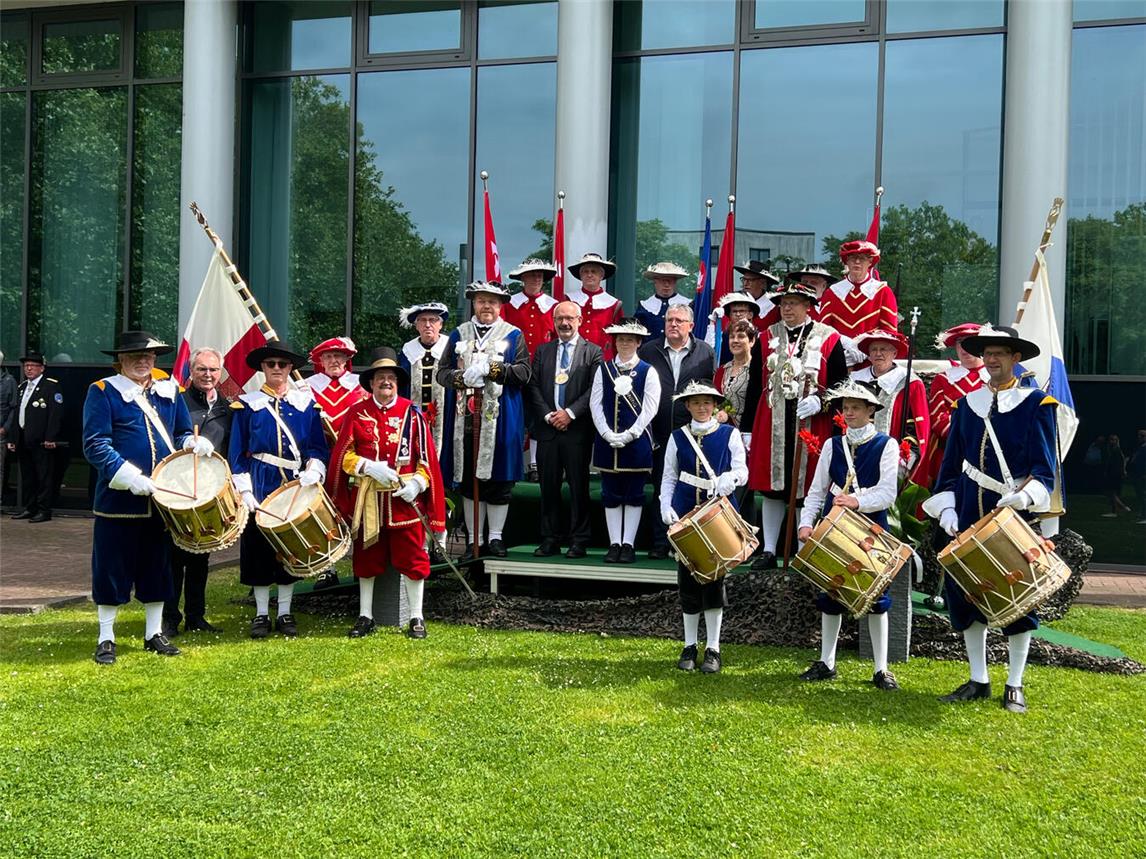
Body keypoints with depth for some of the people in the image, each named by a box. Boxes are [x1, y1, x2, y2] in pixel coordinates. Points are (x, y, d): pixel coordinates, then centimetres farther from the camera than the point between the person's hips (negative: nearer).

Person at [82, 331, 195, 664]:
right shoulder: (103, 391, -4)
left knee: (158, 568, 12)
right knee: (112, 570, 2)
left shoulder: (169, 390, 10)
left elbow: (182, 434, 18)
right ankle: (106, 638, 14)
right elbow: (95, 445, -12)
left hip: (161, 497, 4)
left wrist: (194, 443, -6)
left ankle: (154, 634, 24)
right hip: (118, 499, -4)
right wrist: (129, 477, -23)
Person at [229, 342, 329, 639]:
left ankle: (285, 613, 17)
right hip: (260, 487, -1)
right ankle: (261, 613, 12)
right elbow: (238, 453, 2)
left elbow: (319, 446, 6)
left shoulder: (305, 402, 6)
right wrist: (244, 490, -7)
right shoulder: (247, 404, 2)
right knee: (259, 548, 1)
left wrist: (314, 470, -14)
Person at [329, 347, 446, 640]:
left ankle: (416, 617, 12)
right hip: (367, 499, 1)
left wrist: (417, 483, -14)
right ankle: (365, 616, 22)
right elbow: (343, 455, 0)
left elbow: (427, 456, 1)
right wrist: (369, 467, -15)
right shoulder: (357, 413, 3)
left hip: (405, 498, -1)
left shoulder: (412, 414, 1)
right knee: (367, 558, 10)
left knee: (411, 557, 2)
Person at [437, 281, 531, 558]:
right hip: (465, 418, 2)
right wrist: (462, 377, -11)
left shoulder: (513, 335, 7)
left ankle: (495, 537, 13)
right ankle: (473, 540, 13)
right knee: (468, 481, 6)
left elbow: (523, 372, -4)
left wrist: (491, 368, -14)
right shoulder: (459, 334, 14)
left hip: (499, 420, -2)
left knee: (499, 480, 2)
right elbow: (442, 372, 9)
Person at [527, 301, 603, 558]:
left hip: (578, 429, -3)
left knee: (578, 486, 0)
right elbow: (534, 386, 8)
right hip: (547, 429, 3)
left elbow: (594, 389, -4)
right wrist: (547, 415, -5)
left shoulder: (592, 351, 4)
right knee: (549, 486, 5)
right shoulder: (543, 351, 14)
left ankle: (579, 541, 5)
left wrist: (570, 413, -12)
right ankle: (550, 540, 11)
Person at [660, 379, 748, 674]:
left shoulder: (729, 434, 3)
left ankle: (713, 648, 10)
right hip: (685, 518, 2)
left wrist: (729, 479, -25)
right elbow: (669, 478, 9)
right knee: (688, 581, 6)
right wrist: (666, 509, -5)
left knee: (714, 579, 0)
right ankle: (689, 646, 18)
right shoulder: (677, 437, 7)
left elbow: (741, 470, -3)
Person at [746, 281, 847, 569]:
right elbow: (756, 384, 11)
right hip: (773, 425, 2)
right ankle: (768, 550, 14)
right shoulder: (768, 337, 9)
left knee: (807, 488, 3)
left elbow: (840, 382, 1)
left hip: (811, 425, -2)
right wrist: (750, 428, 8)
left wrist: (818, 400, -18)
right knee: (772, 487, 5)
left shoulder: (828, 338, 1)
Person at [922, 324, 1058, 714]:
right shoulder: (967, 404, 10)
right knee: (965, 593, 4)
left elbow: (1044, 468, -6)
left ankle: (1014, 686, 13)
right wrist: (947, 507, 1)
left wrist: (1025, 495, -25)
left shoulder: (1036, 404, -1)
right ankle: (978, 680, 18)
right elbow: (951, 463, 12)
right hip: (970, 517, 4)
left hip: (1014, 517, -4)